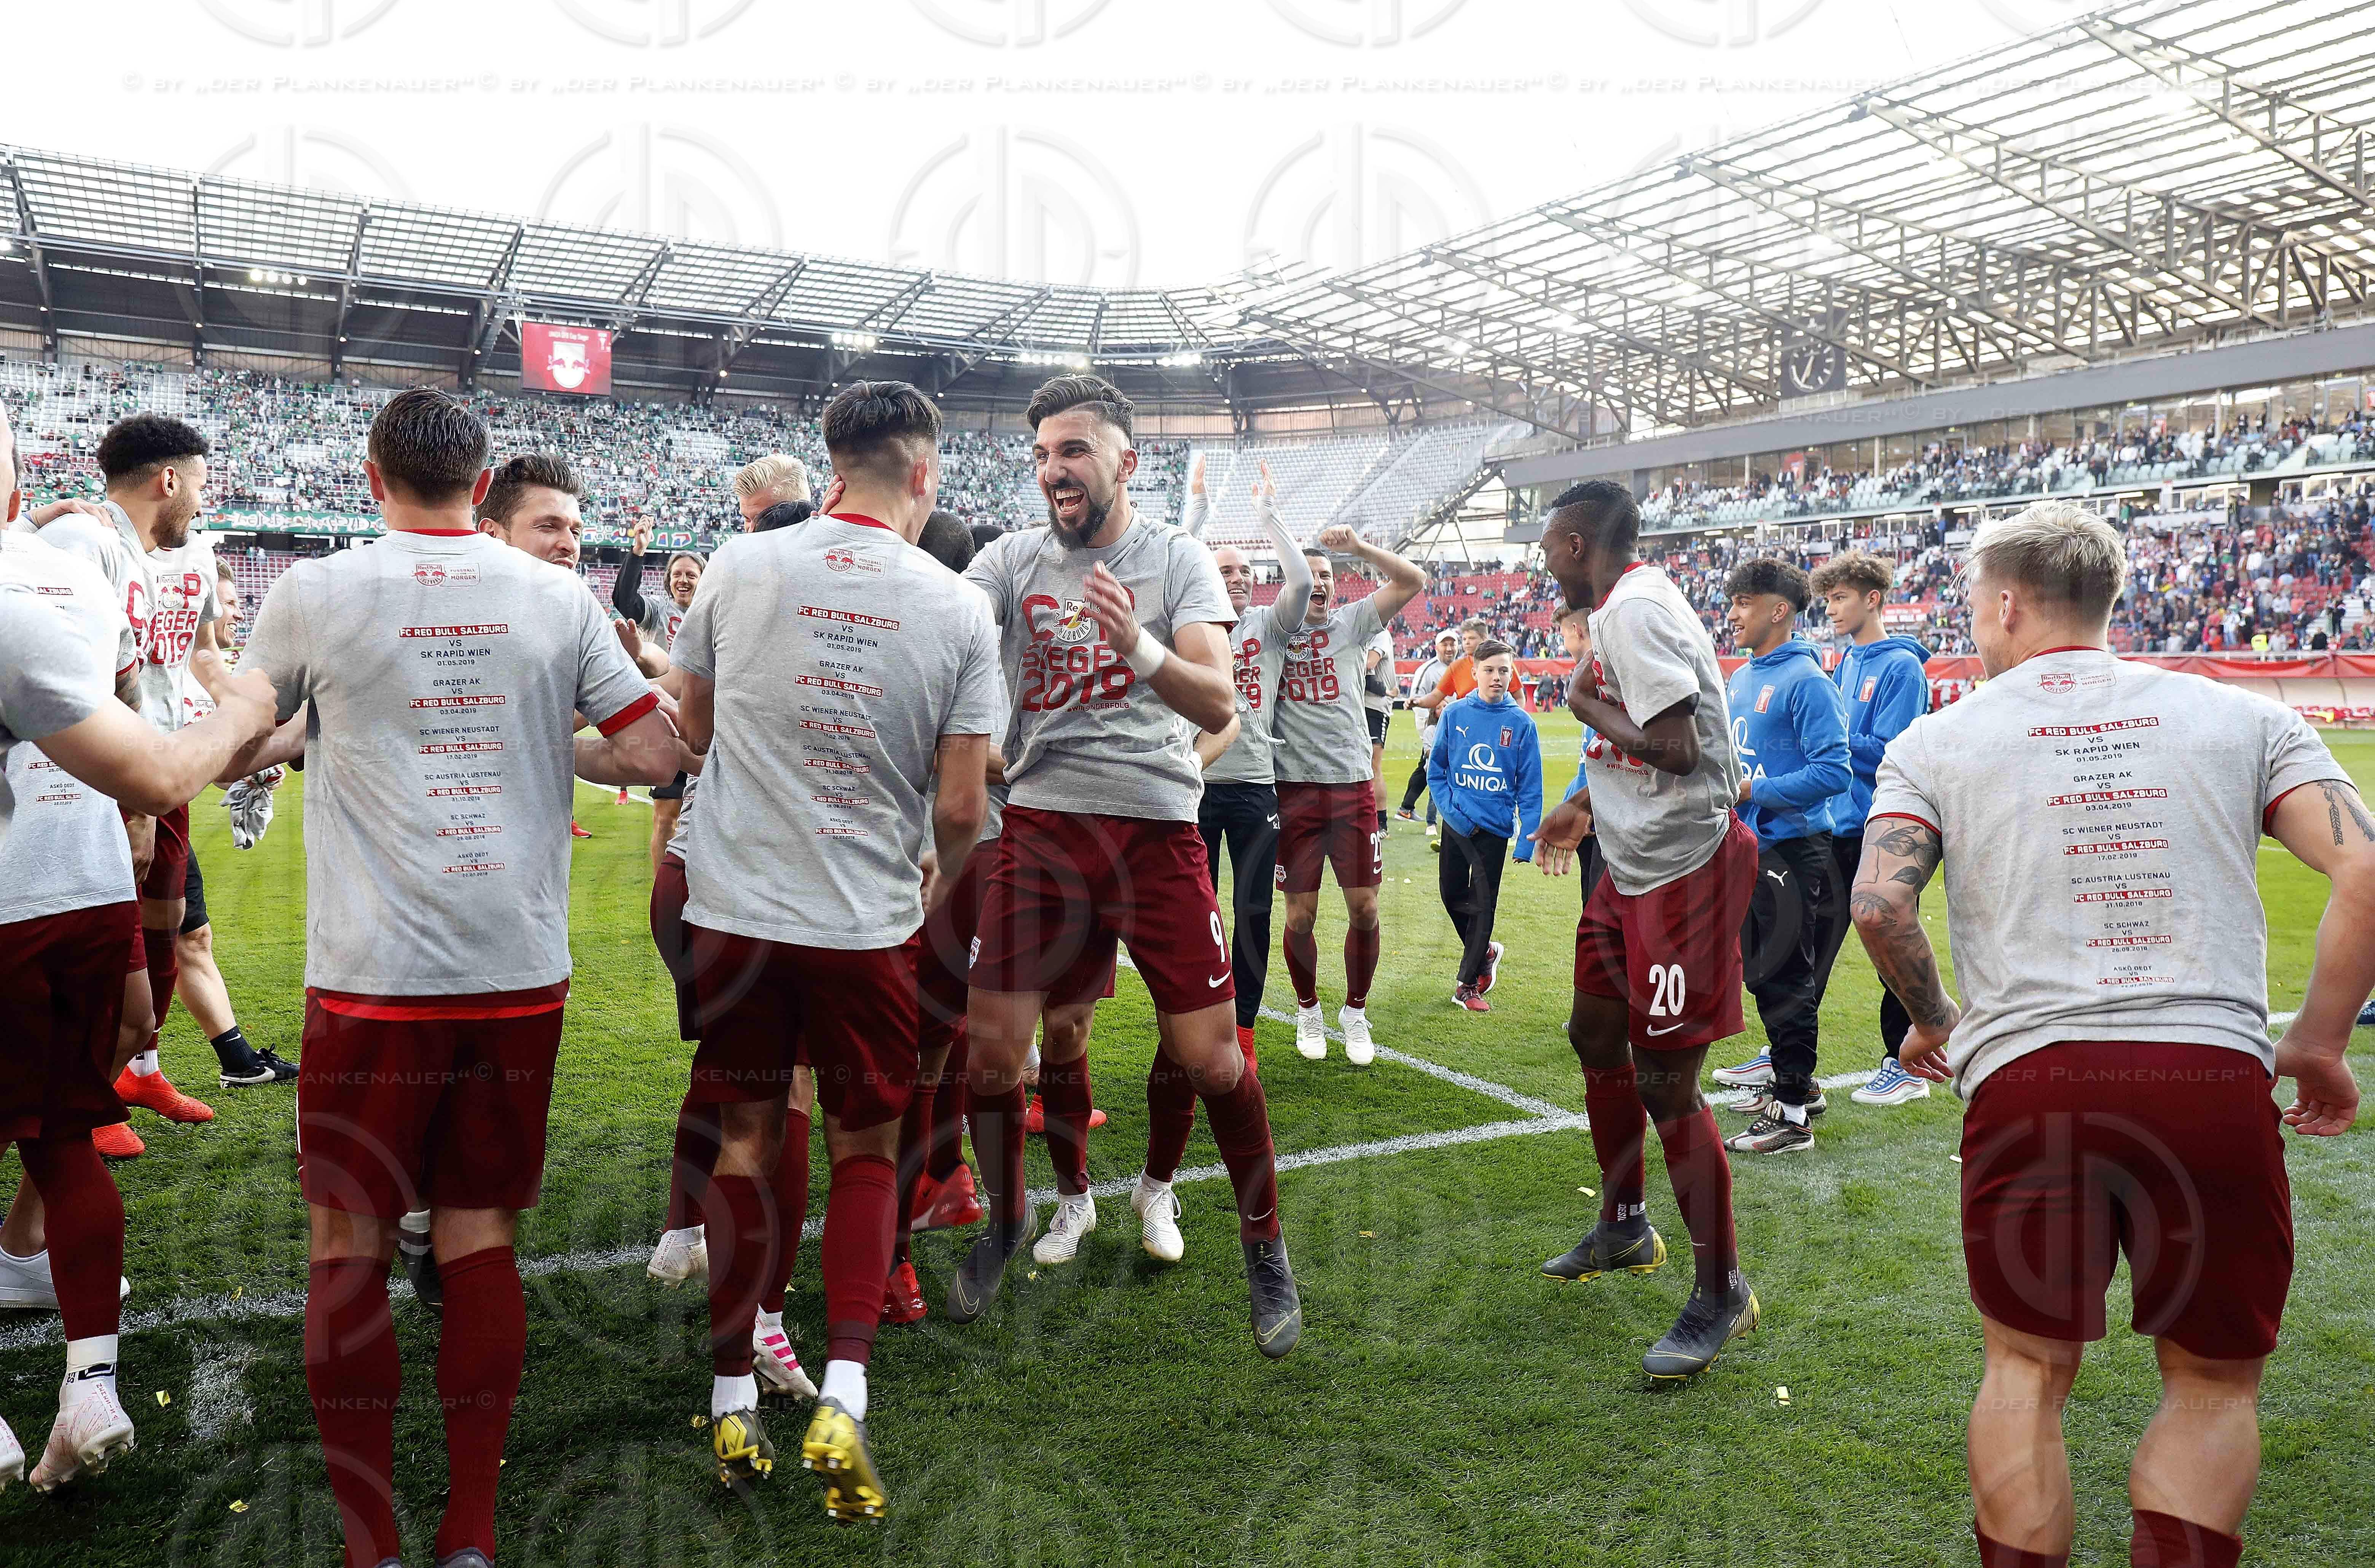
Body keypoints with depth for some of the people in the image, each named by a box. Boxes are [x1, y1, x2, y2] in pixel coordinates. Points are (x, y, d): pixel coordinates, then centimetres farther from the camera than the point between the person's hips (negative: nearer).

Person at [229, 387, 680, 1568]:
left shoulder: (314, 593, -2)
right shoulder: (559, 599, 2)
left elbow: (227, 757, 11)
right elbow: (656, 754, 3)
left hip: (373, 977, -2)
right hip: (519, 972, 2)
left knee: (349, 1246, 11)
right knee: (480, 1238, 11)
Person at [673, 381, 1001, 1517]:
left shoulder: (739, 570, -4)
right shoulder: (957, 608, -8)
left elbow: (694, 731, 10)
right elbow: (958, 808, -7)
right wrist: (946, 899, 12)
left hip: (737, 905, 2)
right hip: (870, 919, -1)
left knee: (744, 1142, 15)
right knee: (866, 1152, 15)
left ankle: (733, 1405, 25)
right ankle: (842, 1400, 5)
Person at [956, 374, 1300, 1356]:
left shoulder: (1178, 563, 1)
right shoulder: (1014, 560, 6)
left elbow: (1218, 706, -12)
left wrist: (1140, 647, -30)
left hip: (1157, 829, -2)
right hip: (1041, 823, 2)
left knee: (1212, 1056, -3)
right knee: (988, 1046, 0)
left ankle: (1264, 1248, 22)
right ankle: (1006, 1221, 29)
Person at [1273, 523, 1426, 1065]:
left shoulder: (1352, 622, 6)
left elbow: (1413, 581, -2)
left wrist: (1359, 547, -13)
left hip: (1353, 786, 1)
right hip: (1295, 789, -1)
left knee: (1365, 909, 2)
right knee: (1301, 917, 3)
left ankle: (1355, 1013, 22)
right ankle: (1308, 1011, 25)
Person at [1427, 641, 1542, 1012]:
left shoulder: (1522, 723, -7)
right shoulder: (1455, 714, -4)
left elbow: (1530, 787, -5)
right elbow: (1436, 770, 3)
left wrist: (1527, 842, -10)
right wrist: (1453, 810, -10)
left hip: (1494, 828, -2)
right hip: (1456, 824, 2)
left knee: (1483, 905, 3)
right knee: (1452, 895, 11)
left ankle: (1467, 983, 16)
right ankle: (1486, 952, 37)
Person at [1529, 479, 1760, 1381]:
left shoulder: (1634, 609, -18)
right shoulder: (1625, 606, 14)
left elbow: (1678, 746, -26)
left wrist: (1589, 706, -12)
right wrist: (1590, 810, 28)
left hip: (1685, 869, -11)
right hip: (1639, 865, 11)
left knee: (1664, 1082, -6)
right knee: (1596, 1034, 20)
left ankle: (1722, 1293, 9)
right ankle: (1624, 1228, 38)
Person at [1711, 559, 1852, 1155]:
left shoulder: (1805, 681, -15)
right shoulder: (1740, 679, 12)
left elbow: (1832, 772, -21)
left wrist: (1754, 791, -20)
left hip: (1791, 852, -9)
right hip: (1749, 847, 9)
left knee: (1786, 981, -2)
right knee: (1764, 973, 17)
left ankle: (1792, 1114, 6)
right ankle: (1794, 1082, 32)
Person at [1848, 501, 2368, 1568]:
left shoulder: (1937, 740, 9)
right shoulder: (2243, 717, 13)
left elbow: (1880, 902, -6)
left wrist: (1934, 1022, 11)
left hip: (2027, 1080, -1)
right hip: (2216, 1079, 1)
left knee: (2027, 1369, 17)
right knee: (2215, 1383, 19)